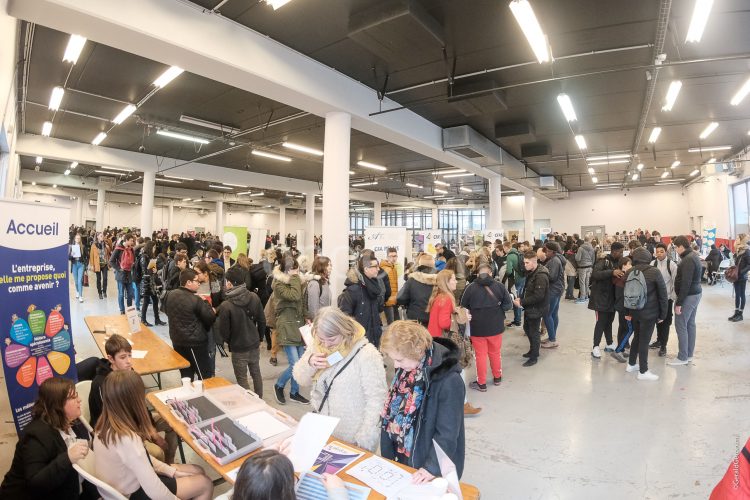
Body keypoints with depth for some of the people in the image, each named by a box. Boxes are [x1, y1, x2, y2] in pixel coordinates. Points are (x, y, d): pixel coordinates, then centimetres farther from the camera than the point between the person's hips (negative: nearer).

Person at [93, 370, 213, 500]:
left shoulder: (106, 424, -9)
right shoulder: (127, 439, -38)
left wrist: (171, 471, 2)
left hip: (129, 482, 8)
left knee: (198, 472, 14)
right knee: (205, 484, 5)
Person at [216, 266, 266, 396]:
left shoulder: (226, 306, -23)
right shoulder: (254, 298, -10)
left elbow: (223, 331, -14)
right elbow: (262, 321, -2)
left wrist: (226, 341, 8)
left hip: (238, 348, -5)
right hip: (255, 345, 5)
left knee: (242, 379, 12)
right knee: (256, 374, 22)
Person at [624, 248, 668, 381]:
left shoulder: (630, 272, 0)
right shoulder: (654, 272, -12)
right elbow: (663, 295, -9)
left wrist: (627, 312, 16)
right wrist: (663, 314, 1)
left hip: (634, 312, 4)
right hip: (649, 313, -4)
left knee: (637, 337, 20)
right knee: (644, 340, 3)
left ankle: (631, 364, 31)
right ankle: (643, 371, 13)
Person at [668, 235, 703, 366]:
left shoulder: (688, 260, -21)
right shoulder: (694, 256, 10)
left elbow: (686, 283, -24)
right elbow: (692, 279, 15)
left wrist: (679, 303, -20)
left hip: (688, 296, -10)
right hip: (696, 293, 10)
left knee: (681, 326, -3)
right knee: (690, 324, 15)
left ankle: (682, 357, 5)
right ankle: (689, 354, 25)